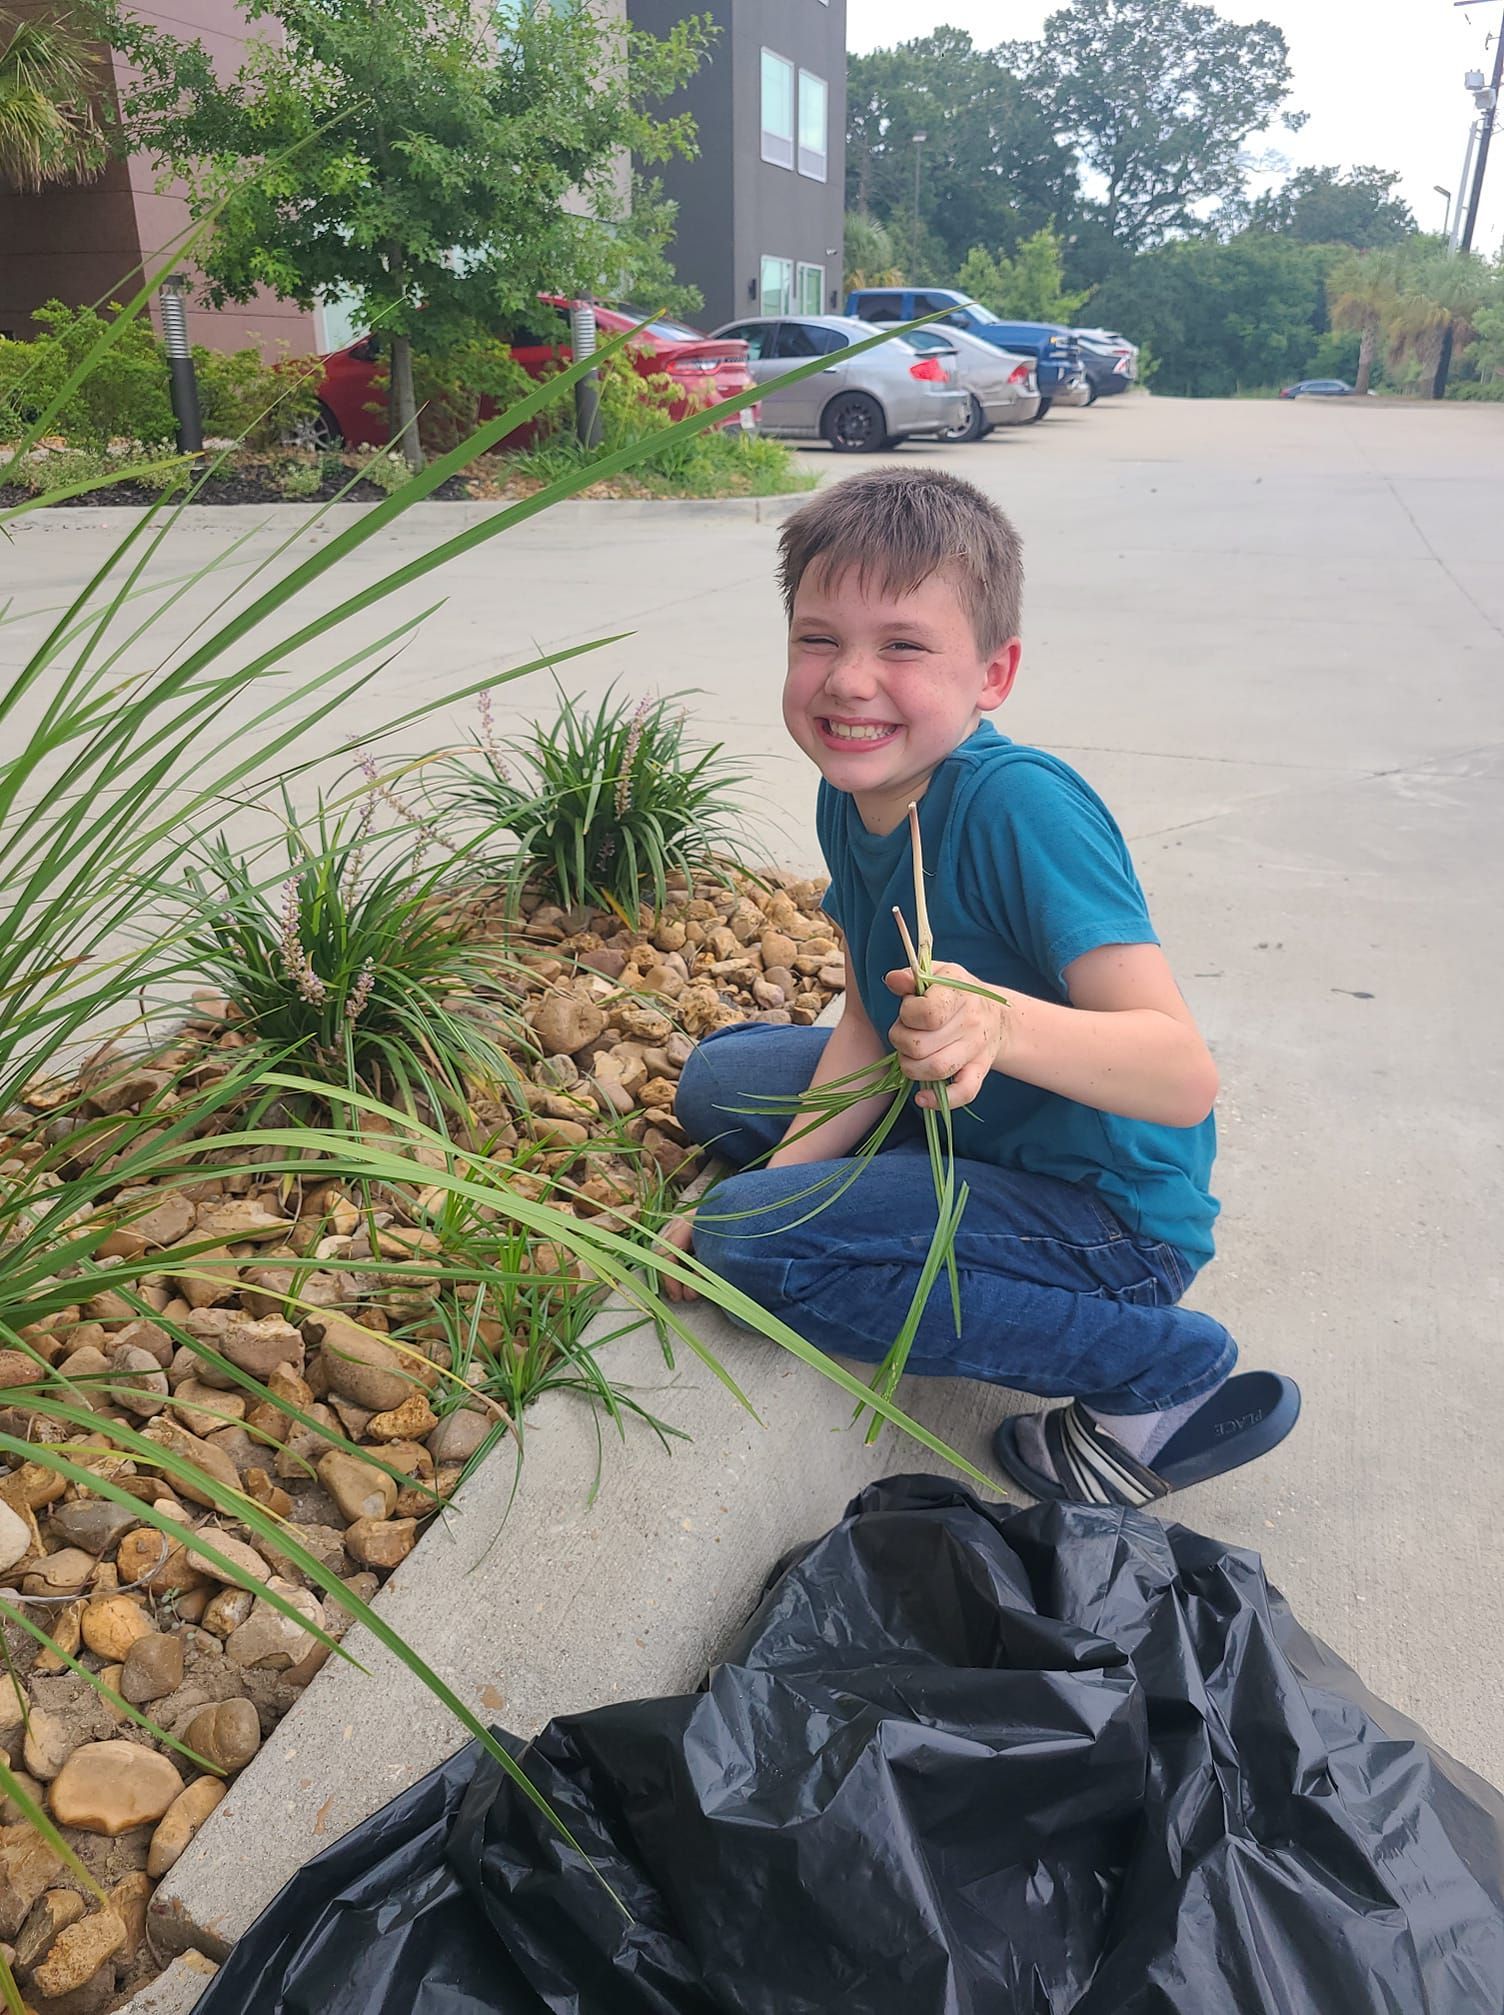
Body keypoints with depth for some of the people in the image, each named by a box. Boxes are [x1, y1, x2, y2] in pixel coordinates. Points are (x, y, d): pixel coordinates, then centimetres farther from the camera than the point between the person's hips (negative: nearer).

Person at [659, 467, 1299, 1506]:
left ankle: (1159, 1369, -10)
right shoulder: (850, 799, -6)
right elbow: (870, 1029, 0)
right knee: (719, 1077, 13)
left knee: (753, 1246, -23)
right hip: (966, 1134, 8)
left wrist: (1001, 1022, -52)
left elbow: (1186, 1078, -34)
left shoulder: (1021, 807, -30)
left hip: (1111, 1213, -8)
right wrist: (775, 1179, -11)